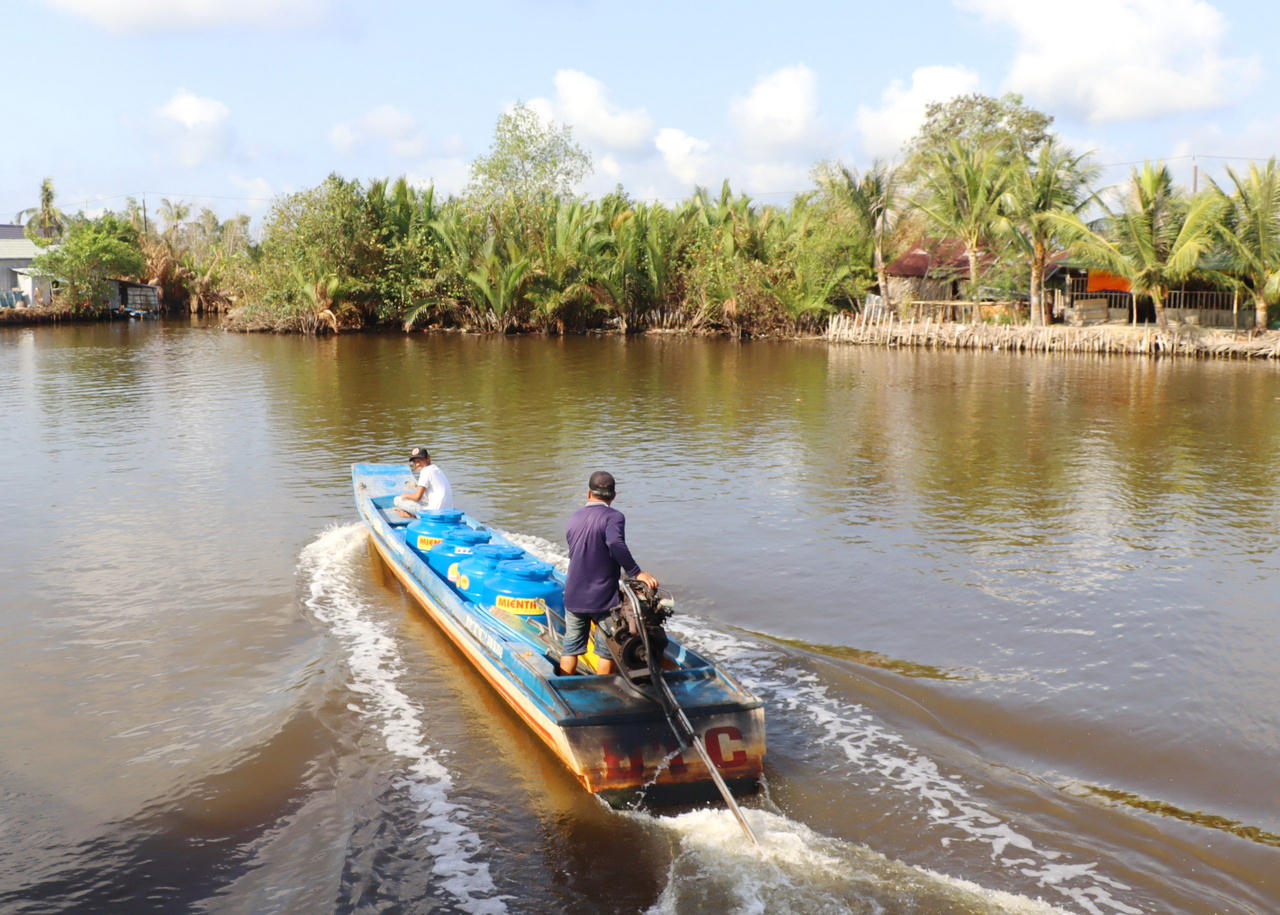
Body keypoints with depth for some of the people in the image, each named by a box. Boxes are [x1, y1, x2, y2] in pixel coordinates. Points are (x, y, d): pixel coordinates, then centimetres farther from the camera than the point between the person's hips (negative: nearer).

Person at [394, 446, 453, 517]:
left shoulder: (425, 471, -11)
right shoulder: (437, 469, 18)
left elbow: (418, 497, -15)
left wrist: (405, 495, 4)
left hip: (435, 512, -10)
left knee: (397, 500, -6)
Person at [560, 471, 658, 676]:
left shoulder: (575, 518, 8)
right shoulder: (613, 516, -11)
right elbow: (616, 544, -31)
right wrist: (636, 573, -26)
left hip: (573, 597, 5)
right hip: (603, 598, -5)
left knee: (570, 648, 15)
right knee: (607, 651, 8)